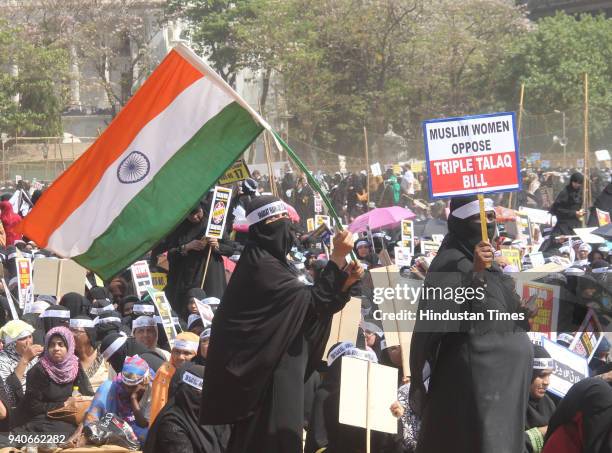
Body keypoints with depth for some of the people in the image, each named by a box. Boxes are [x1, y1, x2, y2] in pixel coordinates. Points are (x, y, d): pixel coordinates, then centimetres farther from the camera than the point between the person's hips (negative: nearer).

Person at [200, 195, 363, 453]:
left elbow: (312, 307, 14)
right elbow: (312, 300, -19)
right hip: (269, 374, -10)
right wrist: (338, 256, -17)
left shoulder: (271, 261, 15)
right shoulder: (260, 264, -15)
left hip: (278, 370, 10)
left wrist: (346, 281, 1)